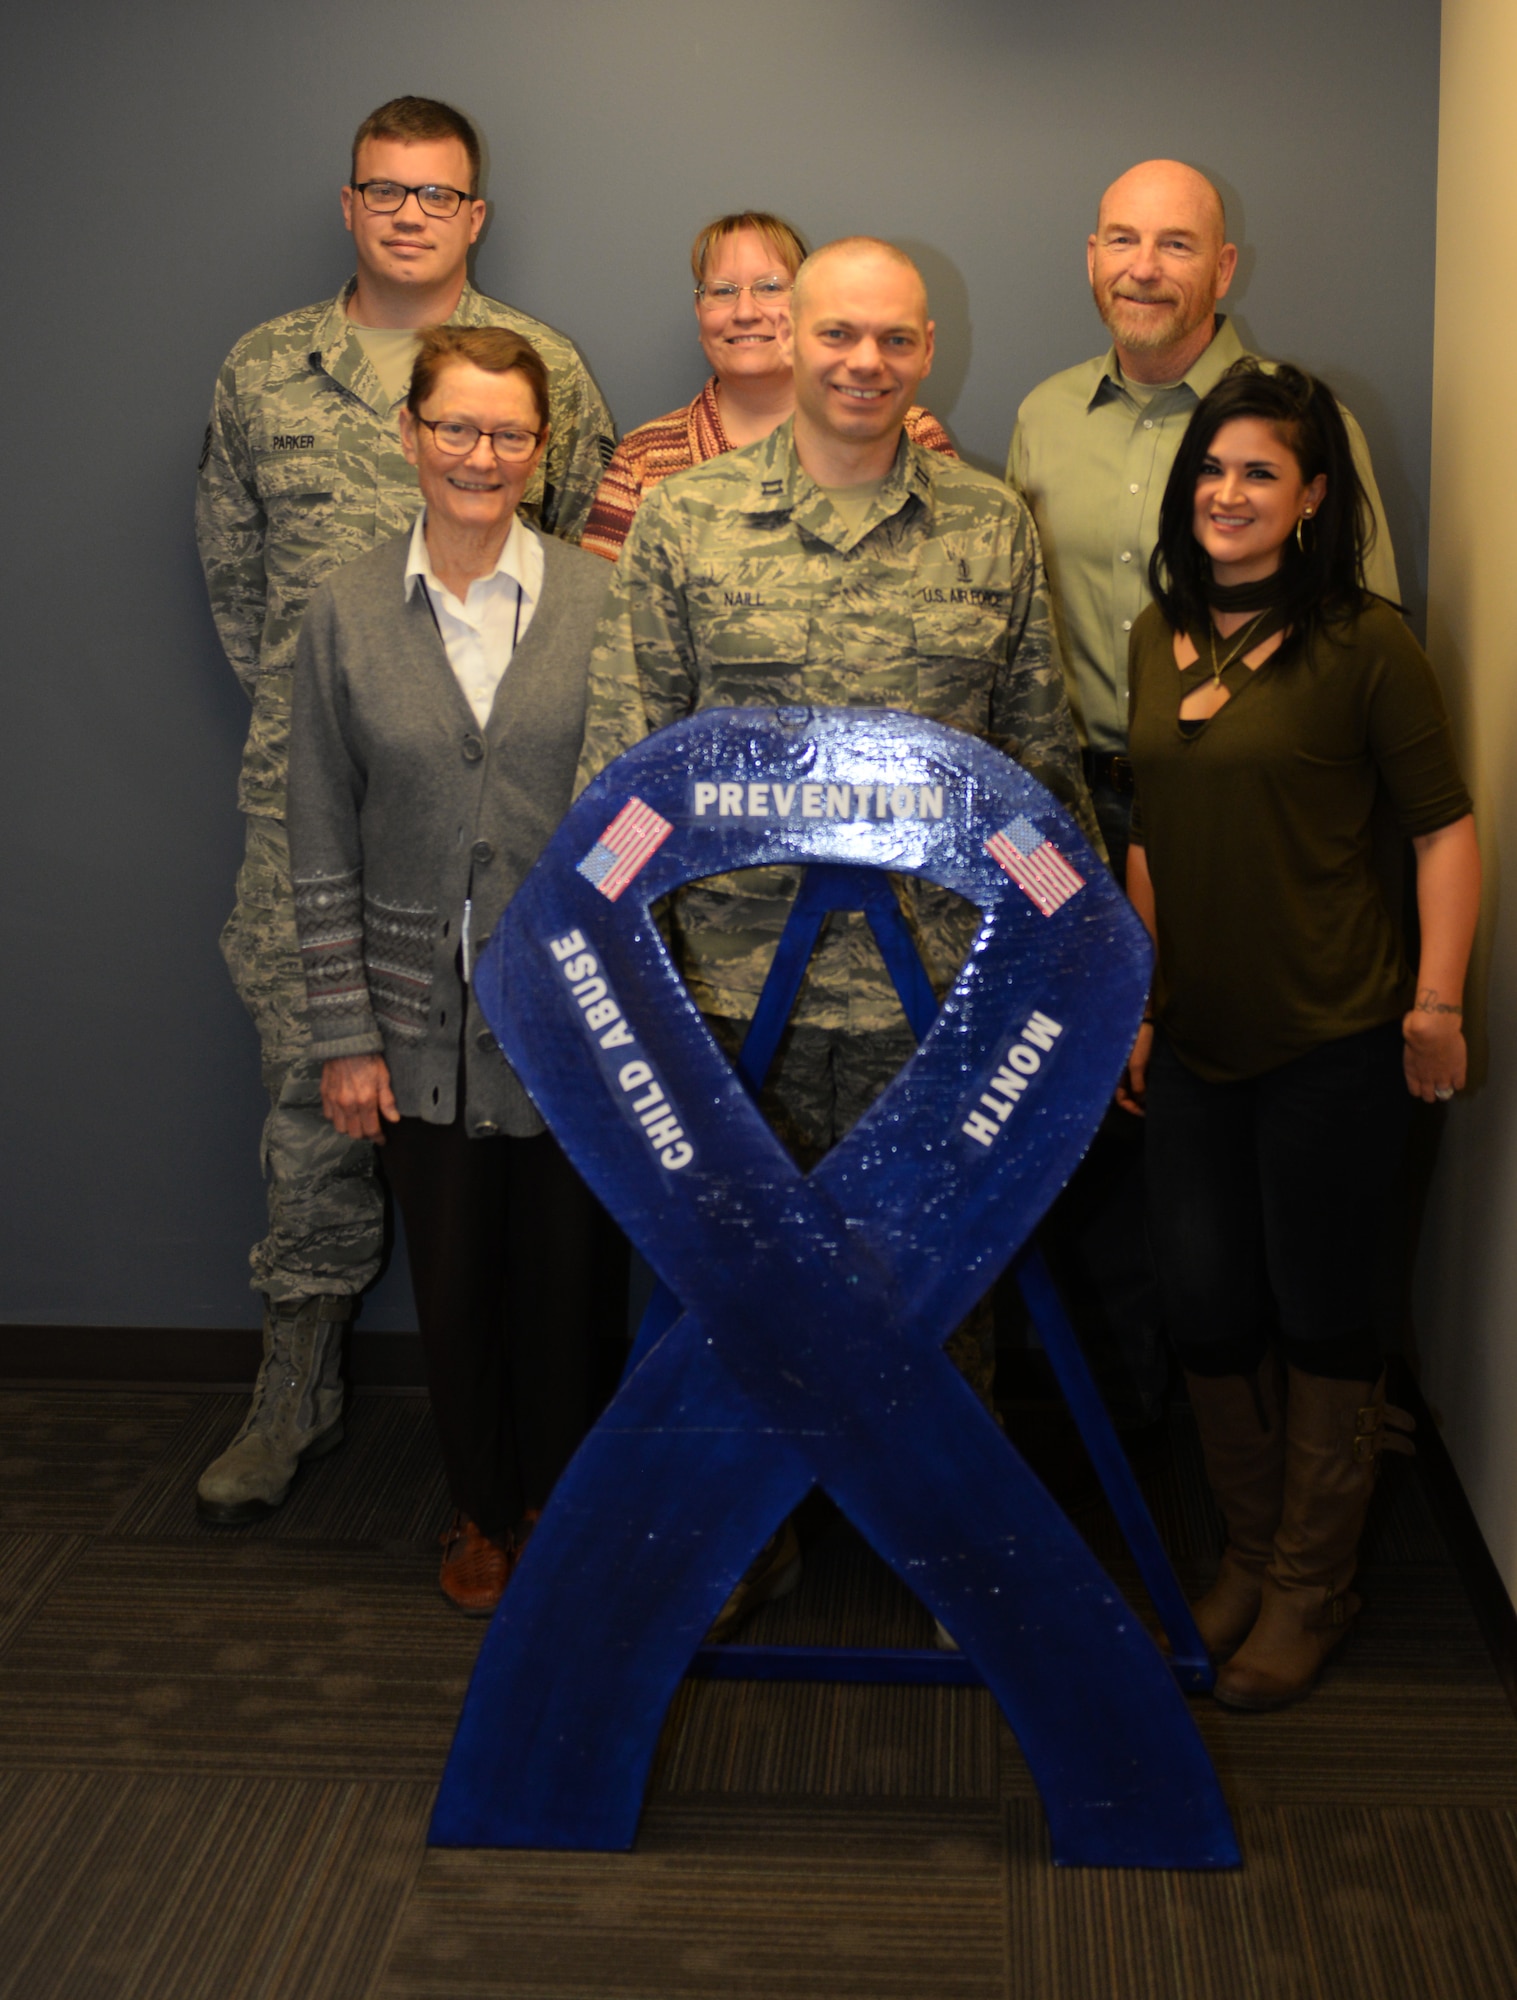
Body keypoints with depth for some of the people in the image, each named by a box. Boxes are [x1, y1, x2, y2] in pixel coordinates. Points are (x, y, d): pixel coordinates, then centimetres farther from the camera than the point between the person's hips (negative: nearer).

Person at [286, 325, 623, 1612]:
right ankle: (483, 1510, 34)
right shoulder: (349, 612, -1)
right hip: (423, 1021, 1)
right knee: (454, 1281, 12)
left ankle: (561, 1505, 33)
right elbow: (324, 843, 1)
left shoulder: (599, 603, -4)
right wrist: (343, 1033, -1)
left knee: (568, 1275, 9)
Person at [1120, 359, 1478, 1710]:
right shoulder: (1159, 638, 8)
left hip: (1333, 1043, -5)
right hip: (1194, 1042, 5)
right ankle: (1249, 1558, 32)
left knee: (1320, 1316, 6)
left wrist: (1436, 1005, -12)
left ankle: (1312, 1587, 24)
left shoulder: (1364, 644, -10)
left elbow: (1446, 830, -8)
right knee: (1208, 1314, 11)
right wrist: (1134, 1000, 13)